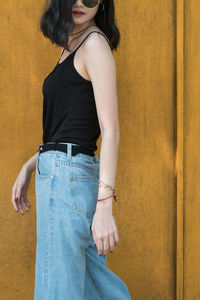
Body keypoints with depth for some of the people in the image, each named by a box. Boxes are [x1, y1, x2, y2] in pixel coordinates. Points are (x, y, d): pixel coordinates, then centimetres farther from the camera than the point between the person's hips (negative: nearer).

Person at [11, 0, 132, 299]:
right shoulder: (71, 48, 19)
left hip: (67, 175, -9)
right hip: (57, 171, 9)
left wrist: (104, 205, -22)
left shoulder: (95, 43, -9)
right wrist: (28, 167, 22)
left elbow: (110, 130, -16)